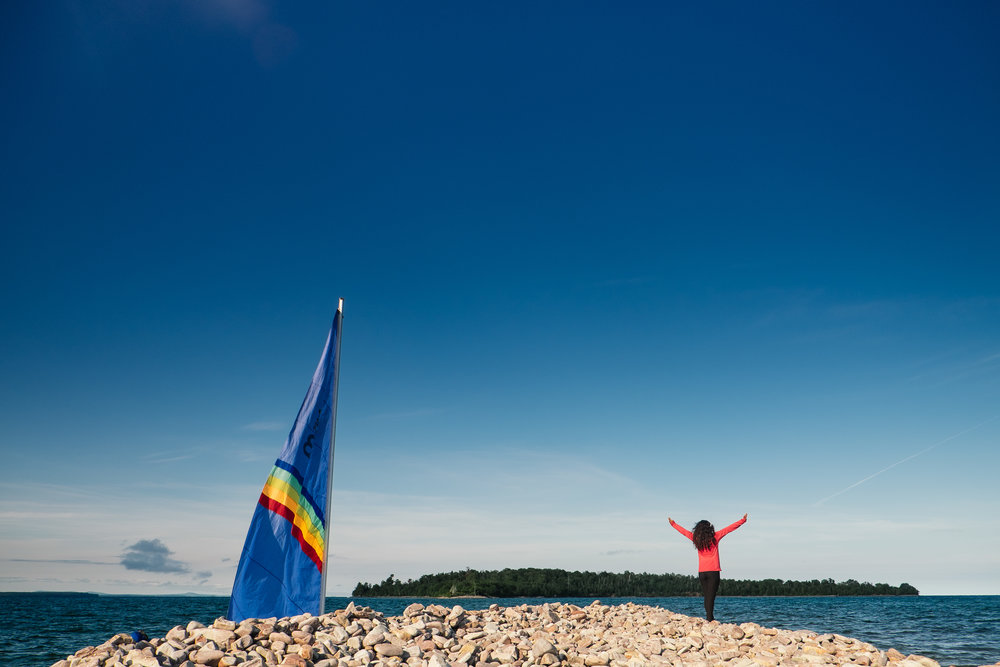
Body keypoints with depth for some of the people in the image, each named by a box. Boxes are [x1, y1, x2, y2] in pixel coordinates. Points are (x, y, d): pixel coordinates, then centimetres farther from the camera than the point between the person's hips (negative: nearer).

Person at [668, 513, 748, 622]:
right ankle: (710, 618, -14)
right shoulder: (715, 537, -1)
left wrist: (673, 524, 36)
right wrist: (743, 521, 15)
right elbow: (729, 528, 6)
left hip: (702, 572, 3)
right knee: (711, 596, -7)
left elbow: (684, 531, 21)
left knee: (706, 596, 10)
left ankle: (709, 618, 8)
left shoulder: (696, 538, 6)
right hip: (713, 571, -3)